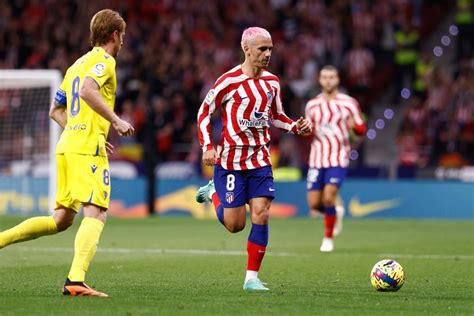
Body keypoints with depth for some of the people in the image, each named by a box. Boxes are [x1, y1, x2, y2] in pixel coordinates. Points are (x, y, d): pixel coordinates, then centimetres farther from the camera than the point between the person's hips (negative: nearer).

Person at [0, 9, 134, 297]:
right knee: (96, 214, -14)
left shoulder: (77, 64, 24)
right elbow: (87, 91, -23)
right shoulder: (104, 60, -3)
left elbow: (56, 111, 27)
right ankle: (76, 281, -28)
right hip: (87, 147, -9)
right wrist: (116, 121, -18)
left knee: (61, 220, 12)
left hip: (67, 145, 9)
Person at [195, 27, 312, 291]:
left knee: (261, 214, -9)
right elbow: (204, 113, -3)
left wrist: (296, 127, 0)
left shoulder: (272, 82, 6)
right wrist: (208, 146, -14)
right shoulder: (230, 81, -11)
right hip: (230, 160, -4)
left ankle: (252, 277, -1)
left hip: (260, 160, 4)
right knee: (235, 224, -2)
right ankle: (213, 194, 30)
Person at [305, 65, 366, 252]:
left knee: (329, 197, -17)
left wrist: (354, 125, -19)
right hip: (317, 158, 3)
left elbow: (361, 130, 4)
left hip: (338, 159, -3)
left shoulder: (348, 103, 1)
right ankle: (334, 210, 33)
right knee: (314, 203, -2)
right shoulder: (312, 105, 9)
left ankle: (328, 238, 0)